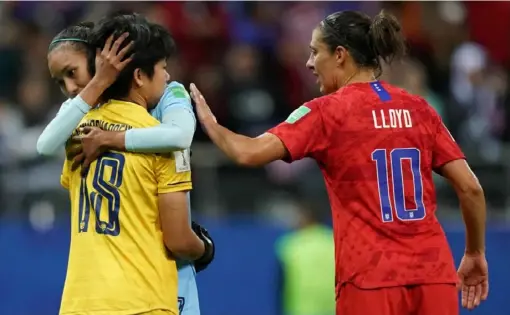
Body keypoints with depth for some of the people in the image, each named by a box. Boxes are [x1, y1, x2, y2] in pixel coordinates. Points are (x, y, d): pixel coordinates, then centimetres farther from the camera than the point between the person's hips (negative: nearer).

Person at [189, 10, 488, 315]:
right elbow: (471, 188, 7)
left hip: (371, 277, -4)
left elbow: (250, 154, -11)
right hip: (432, 273, 4)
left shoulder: (326, 112, -2)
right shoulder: (419, 109, 10)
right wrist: (476, 254, 18)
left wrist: (210, 123, 8)